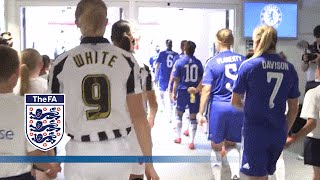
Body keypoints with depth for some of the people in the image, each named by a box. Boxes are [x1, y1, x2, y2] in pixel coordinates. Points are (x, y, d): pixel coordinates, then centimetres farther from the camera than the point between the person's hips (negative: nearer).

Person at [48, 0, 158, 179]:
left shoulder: (61, 63, -4)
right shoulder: (127, 60, -5)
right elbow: (139, 116, -7)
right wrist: (149, 164, 1)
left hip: (80, 153, 0)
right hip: (118, 150, 1)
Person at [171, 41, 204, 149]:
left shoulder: (179, 62, -6)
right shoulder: (198, 63, 2)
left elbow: (176, 80, -5)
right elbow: (201, 79, 8)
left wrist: (174, 92, 4)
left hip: (183, 91, -1)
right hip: (195, 93, 2)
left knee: (179, 114, 17)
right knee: (193, 117, 5)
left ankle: (178, 137, 23)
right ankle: (191, 141, 5)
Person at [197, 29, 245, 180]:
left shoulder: (213, 62, -6)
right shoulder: (242, 60, 2)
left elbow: (206, 90, -9)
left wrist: (201, 112, -2)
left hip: (218, 106, -3)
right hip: (238, 107, 3)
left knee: (216, 146, 13)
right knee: (231, 144, 18)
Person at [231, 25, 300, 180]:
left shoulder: (249, 65, -9)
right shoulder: (289, 69, 2)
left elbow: (235, 101, -2)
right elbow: (293, 109, 7)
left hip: (254, 131, -4)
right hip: (278, 133, 4)